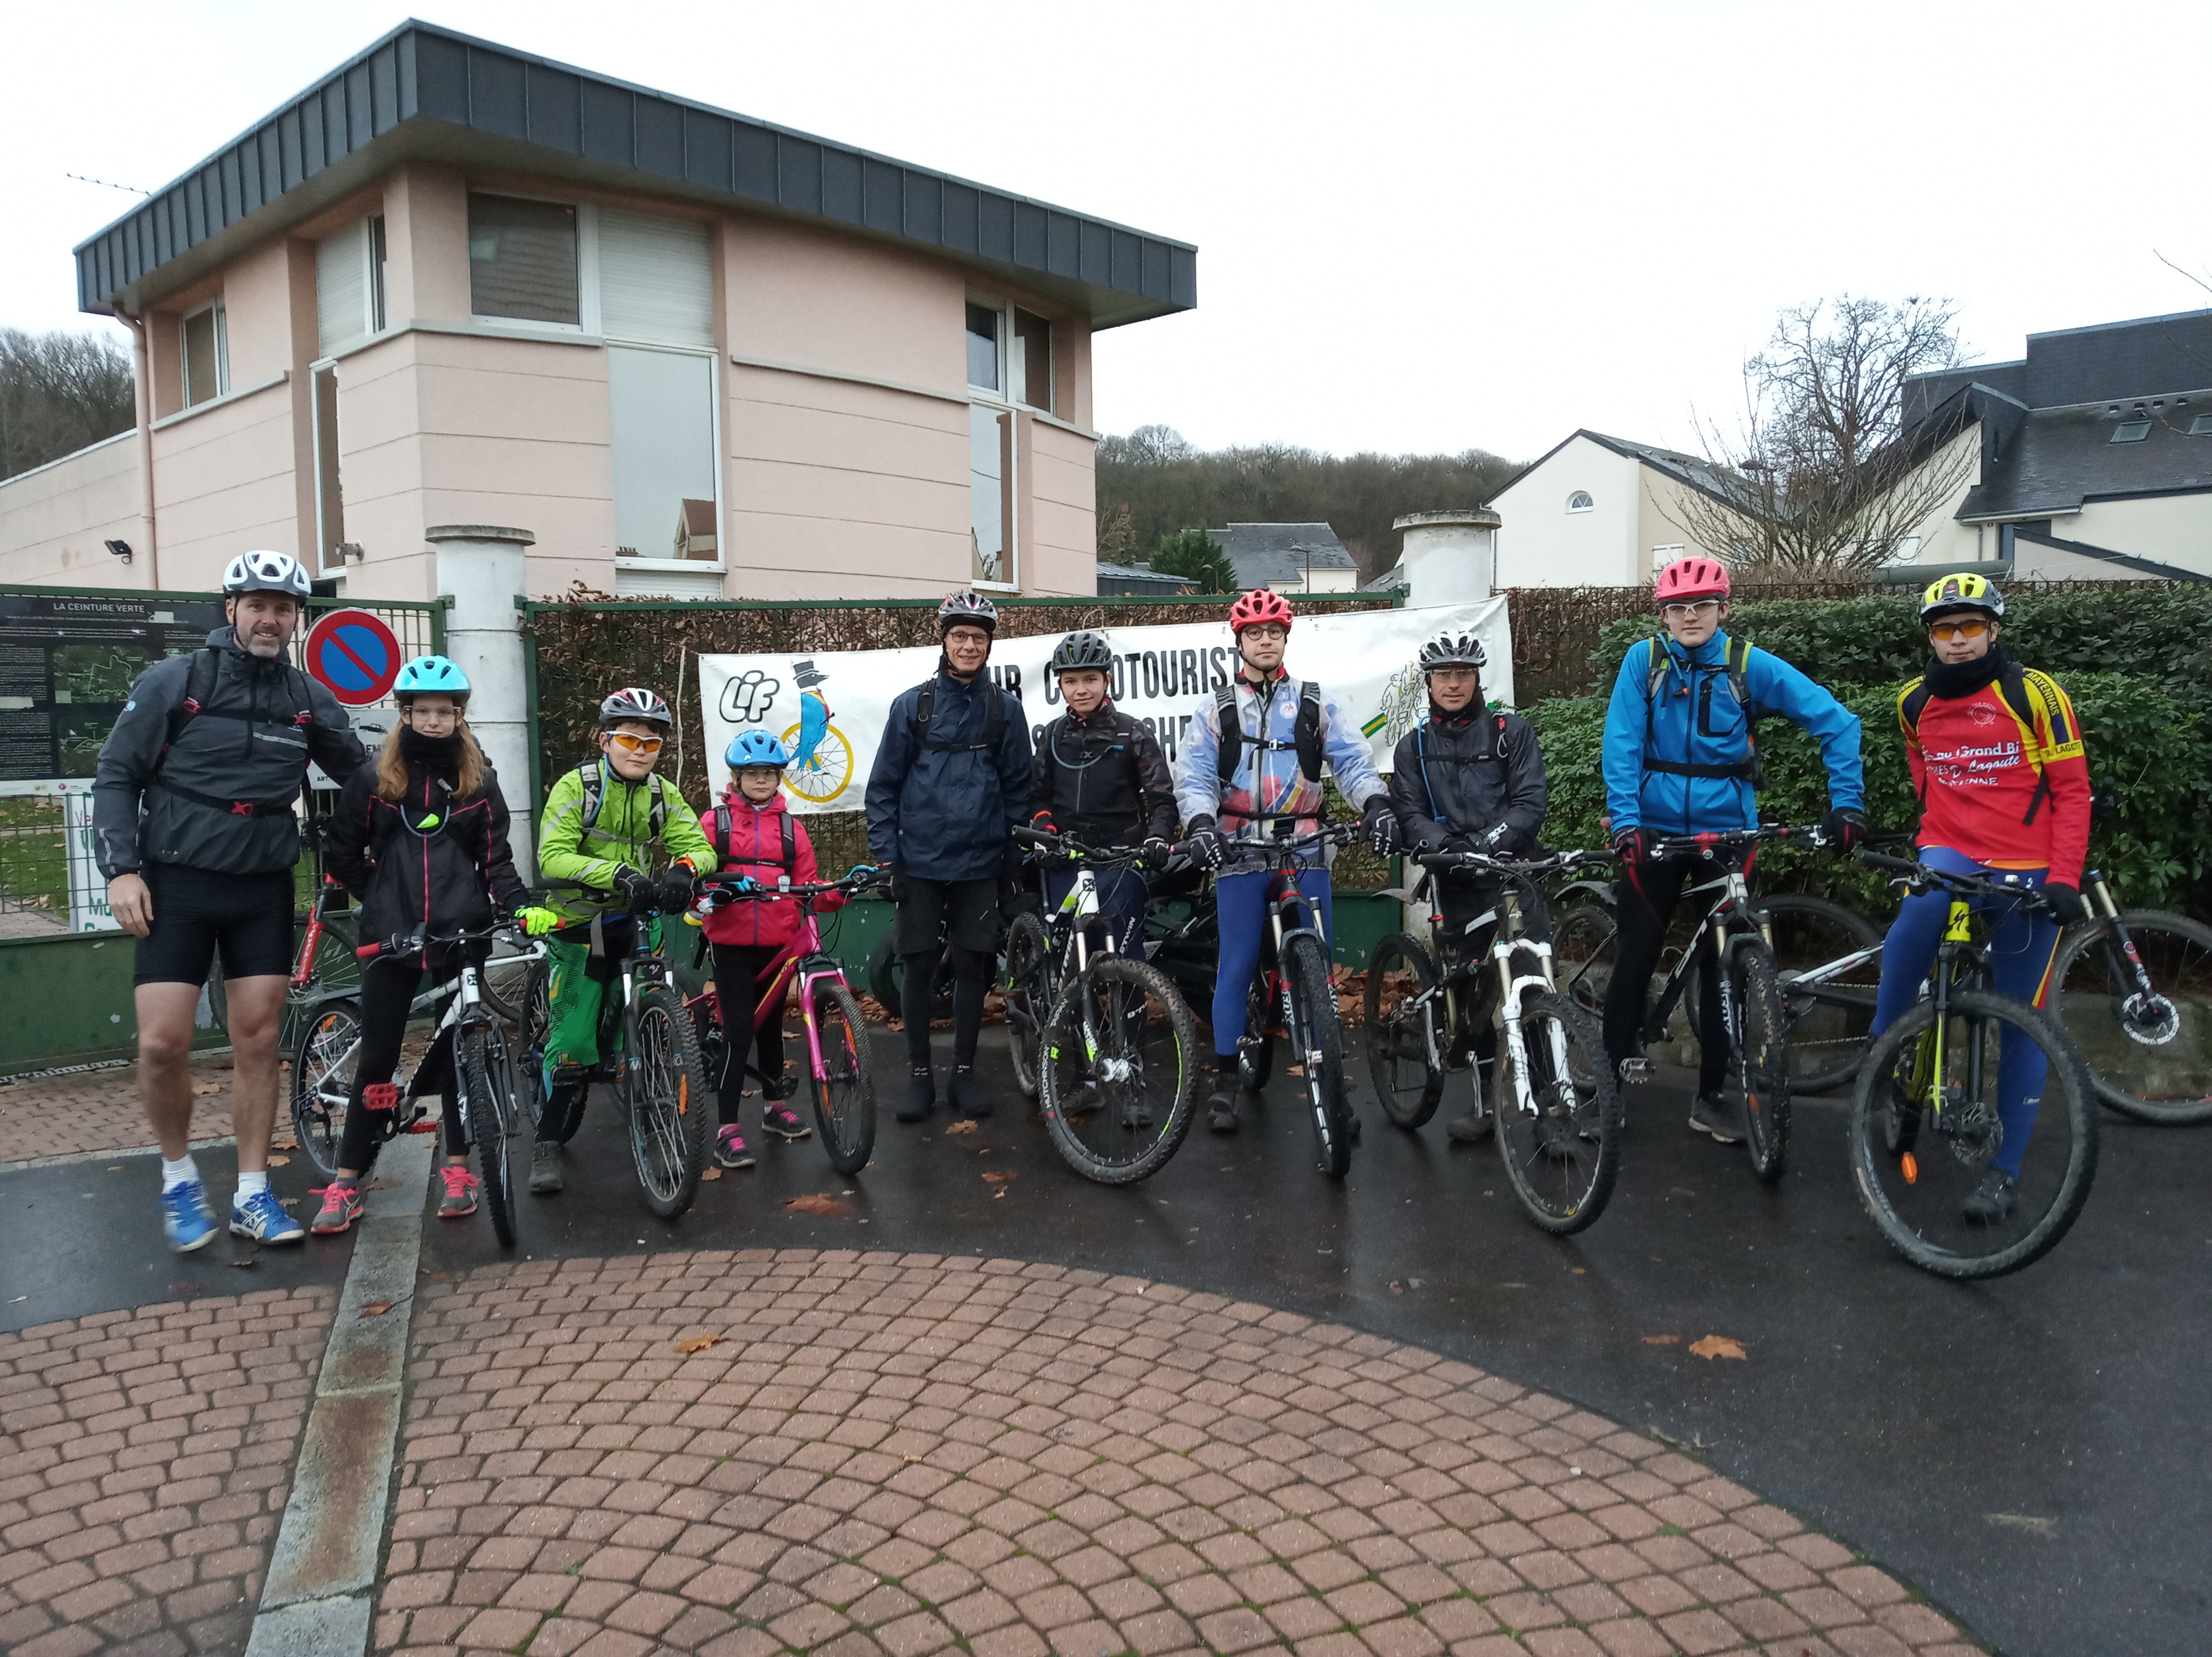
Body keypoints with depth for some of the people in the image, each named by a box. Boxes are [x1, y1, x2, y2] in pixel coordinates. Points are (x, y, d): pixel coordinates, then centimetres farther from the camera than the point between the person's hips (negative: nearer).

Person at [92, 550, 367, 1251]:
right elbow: (115, 777, -1)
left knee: (258, 1041, 3)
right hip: (177, 885, -2)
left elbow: (359, 772, 18)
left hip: (263, 890, 3)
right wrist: (121, 868, -9)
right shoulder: (171, 682, -3)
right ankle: (179, 1175, 16)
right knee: (163, 1043, -8)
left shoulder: (309, 698, 5)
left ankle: (252, 1195, 14)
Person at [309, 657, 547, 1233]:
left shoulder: (479, 781, 6)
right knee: (376, 1058, 0)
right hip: (392, 937, -1)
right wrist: (382, 898, 3)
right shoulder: (374, 778, 3)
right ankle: (347, 1181, 9)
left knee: (460, 1050, 6)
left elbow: (496, 859, 5)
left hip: (462, 936, 1)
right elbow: (342, 852, 9)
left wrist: (520, 908, -9)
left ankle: (458, 1169, 19)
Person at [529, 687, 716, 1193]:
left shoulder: (662, 794, 1)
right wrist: (617, 873, -38)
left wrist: (683, 868, -33)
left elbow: (699, 846, -8)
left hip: (637, 922, 4)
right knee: (573, 1041, -7)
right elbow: (553, 857, -23)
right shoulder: (577, 787, -12)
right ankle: (549, 1143, 7)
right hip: (580, 928, -3)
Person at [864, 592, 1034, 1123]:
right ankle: (919, 1075, 17)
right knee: (918, 969, 4)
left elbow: (1017, 788, 7)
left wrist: (1014, 857, 5)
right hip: (920, 862, -1)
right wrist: (886, 855, -3)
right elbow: (883, 786, 2)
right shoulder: (911, 705, 0)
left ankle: (964, 1073, 19)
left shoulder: (1005, 709, 2)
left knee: (972, 968, 6)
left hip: (979, 864, 1)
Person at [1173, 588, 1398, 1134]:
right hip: (1240, 854, -1)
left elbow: (1352, 759, 1)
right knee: (1236, 968, 1)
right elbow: (1194, 775, -2)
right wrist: (1200, 822, -21)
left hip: (1305, 852, 1)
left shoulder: (1315, 704, 10)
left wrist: (1377, 804, -18)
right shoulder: (1216, 709, 7)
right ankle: (1225, 1081, 12)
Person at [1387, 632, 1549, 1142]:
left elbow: (1531, 801, -4)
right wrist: (1442, 844, -19)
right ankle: (1486, 1097, 15)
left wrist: (1491, 841, -20)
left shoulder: (1511, 731, 5)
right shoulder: (1414, 746, 12)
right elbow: (1410, 813, 2)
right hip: (1457, 881, 2)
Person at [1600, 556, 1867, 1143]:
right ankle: (1615, 1065, 17)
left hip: (1726, 830, 0)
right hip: (1655, 829, 0)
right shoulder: (1644, 660, -3)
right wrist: (1626, 821, -19)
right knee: (1636, 952, 0)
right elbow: (1621, 744, -9)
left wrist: (1847, 803, -13)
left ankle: (1711, 1094, 16)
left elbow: (1836, 721, -5)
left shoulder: (1750, 665, -5)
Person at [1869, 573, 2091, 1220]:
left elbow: (2072, 791, -4)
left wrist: (2063, 879, -13)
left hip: (2029, 874, -1)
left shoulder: (2035, 693, -4)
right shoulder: (1915, 703, 6)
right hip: (1952, 856, 1)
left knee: (2021, 1022, 2)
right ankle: (1881, 1049, -20)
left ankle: (2005, 1170, 11)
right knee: (1923, 901, -36)